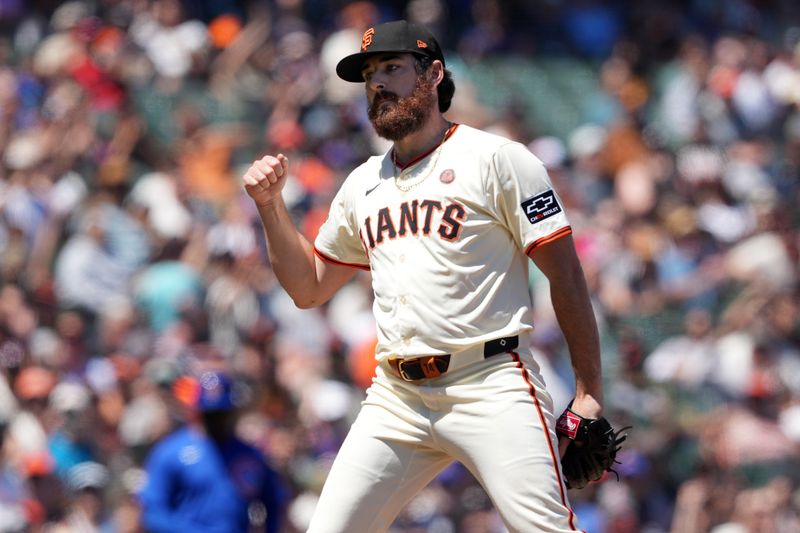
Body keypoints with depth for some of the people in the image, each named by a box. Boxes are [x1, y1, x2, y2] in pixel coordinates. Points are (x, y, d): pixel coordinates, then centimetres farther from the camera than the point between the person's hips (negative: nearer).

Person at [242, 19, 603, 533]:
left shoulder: (497, 159, 0)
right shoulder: (362, 184, 19)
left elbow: (565, 274, -3)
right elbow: (309, 288, 26)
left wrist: (590, 393, -9)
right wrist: (270, 203, 11)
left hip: (491, 389, -6)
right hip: (396, 402, 6)